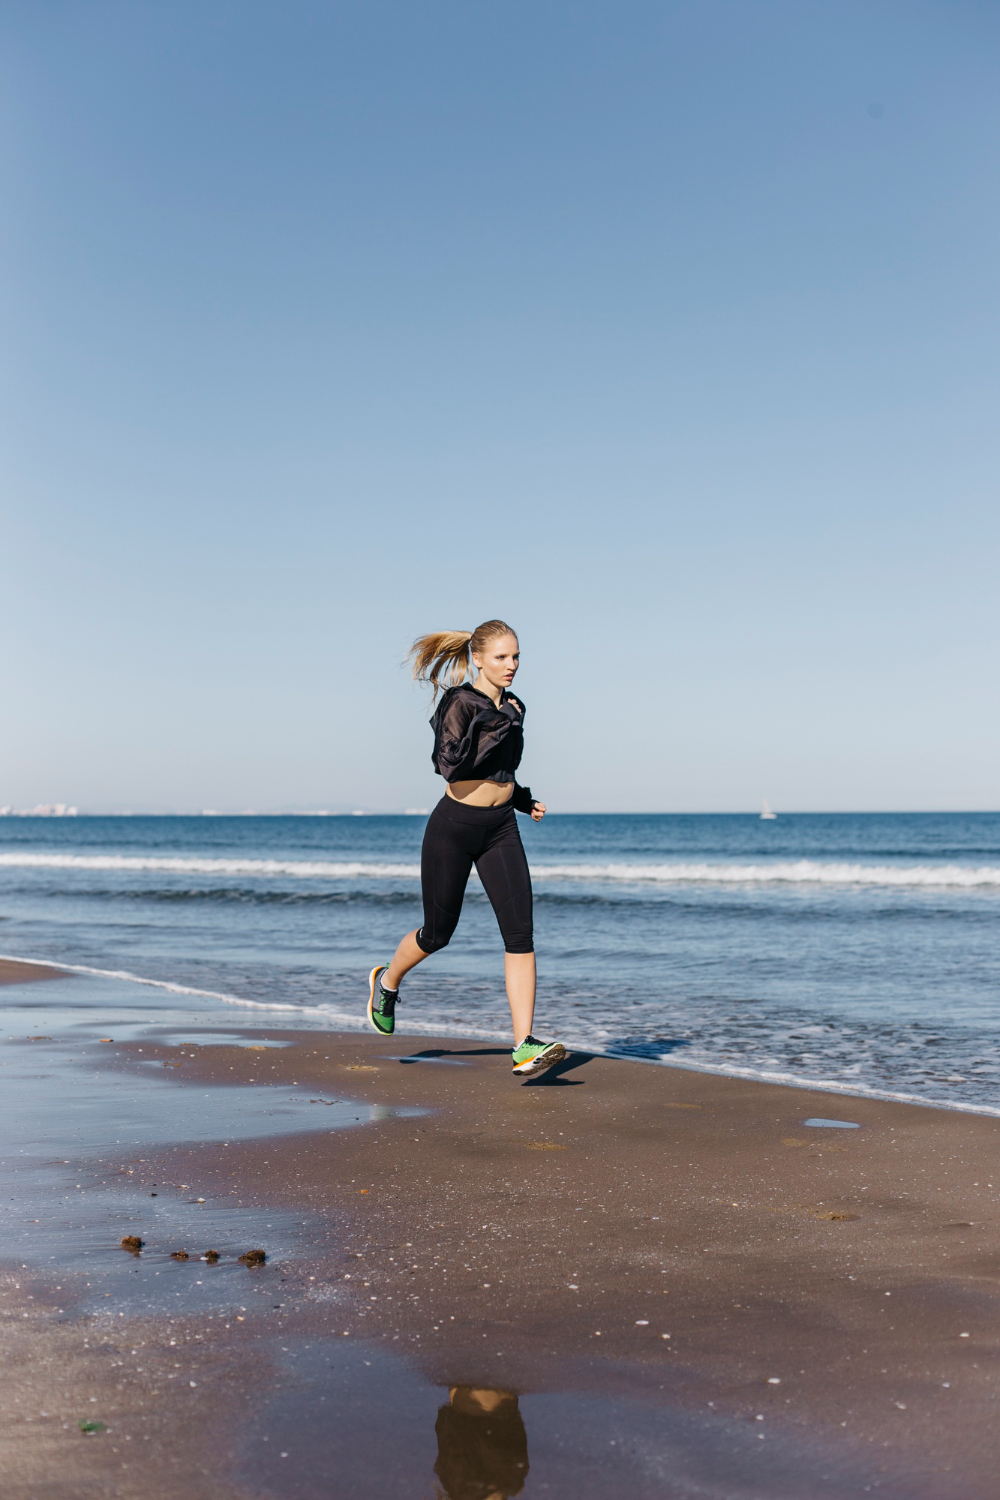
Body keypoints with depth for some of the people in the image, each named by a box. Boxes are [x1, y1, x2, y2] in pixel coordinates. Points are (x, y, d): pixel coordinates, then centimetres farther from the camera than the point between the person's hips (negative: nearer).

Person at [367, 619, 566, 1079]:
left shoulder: (512, 707, 10)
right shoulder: (460, 702, -12)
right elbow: (451, 765, -26)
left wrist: (523, 799, 13)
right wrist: (496, 728, -27)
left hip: (501, 829, 5)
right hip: (455, 826, -5)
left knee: (520, 933, -10)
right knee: (438, 933, 11)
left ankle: (524, 1047, -11)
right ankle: (386, 982, 43)